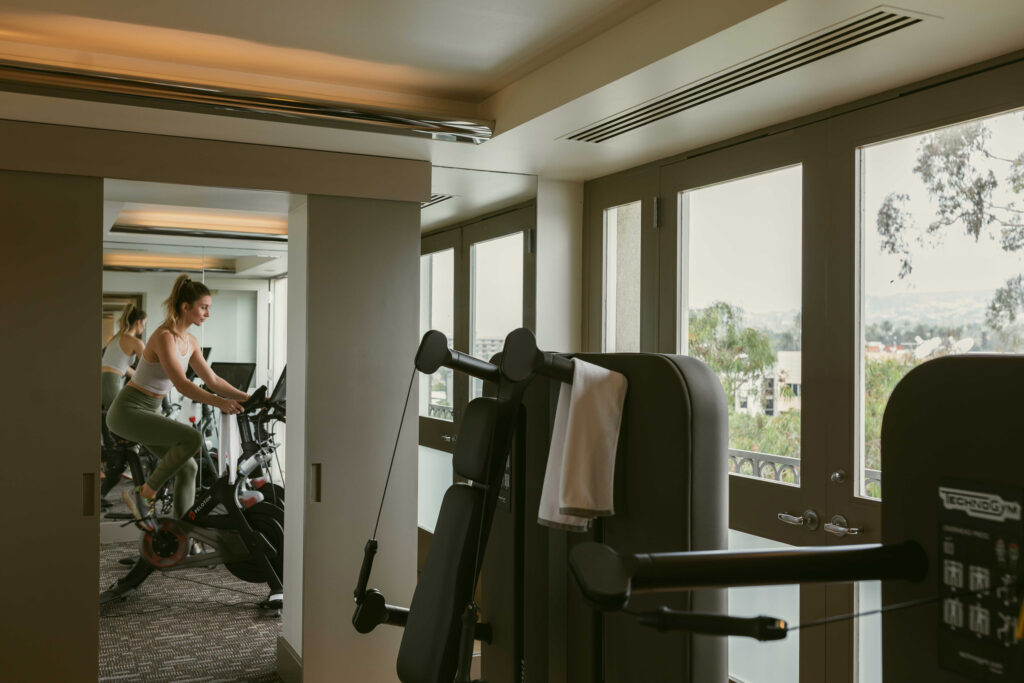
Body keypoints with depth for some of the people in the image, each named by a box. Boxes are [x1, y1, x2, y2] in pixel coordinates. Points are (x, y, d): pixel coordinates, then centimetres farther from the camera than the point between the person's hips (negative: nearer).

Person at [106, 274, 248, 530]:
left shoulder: (190, 341, 6)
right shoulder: (165, 336, -21)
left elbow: (213, 380, 9)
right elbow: (181, 384, -30)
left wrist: (248, 397, 0)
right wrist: (220, 403, -37)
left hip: (148, 412, 9)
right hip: (128, 411, -9)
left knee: (187, 467, 3)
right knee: (192, 437, -25)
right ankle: (143, 494, -10)